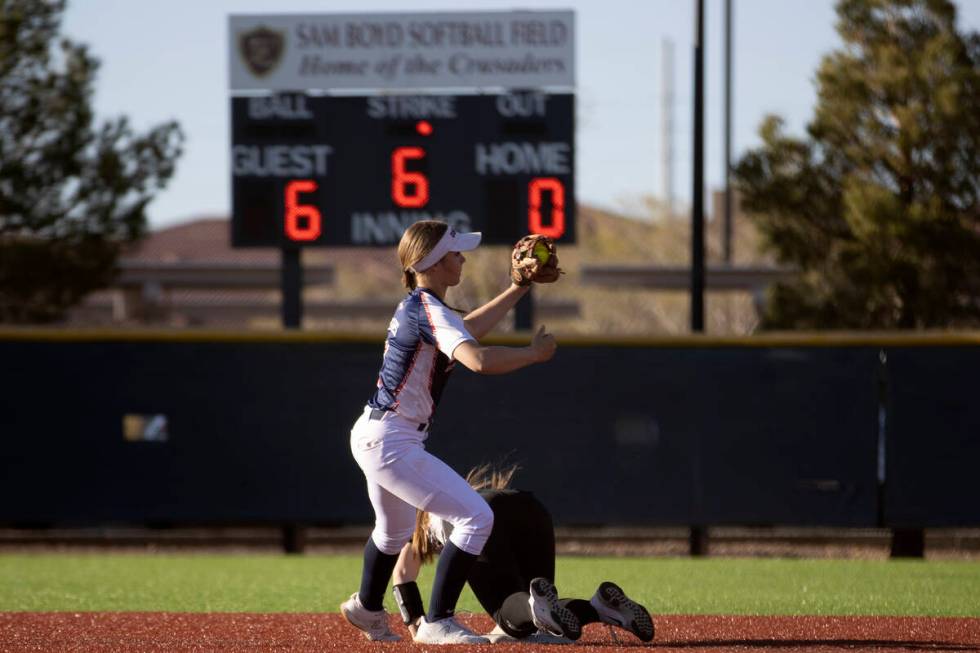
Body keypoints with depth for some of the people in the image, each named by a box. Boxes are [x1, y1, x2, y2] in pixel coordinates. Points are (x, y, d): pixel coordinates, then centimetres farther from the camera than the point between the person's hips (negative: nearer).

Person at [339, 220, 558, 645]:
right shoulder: (430, 312, -20)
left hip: (371, 436, 11)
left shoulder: (415, 307, 10)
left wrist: (518, 290, 26)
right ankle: (437, 624, -11)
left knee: (395, 530, 33)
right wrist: (534, 354, -21)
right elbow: (479, 360, -35)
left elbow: (466, 331, 28)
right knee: (476, 517, -13)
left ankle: (366, 609, 55)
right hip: (394, 443, -11)